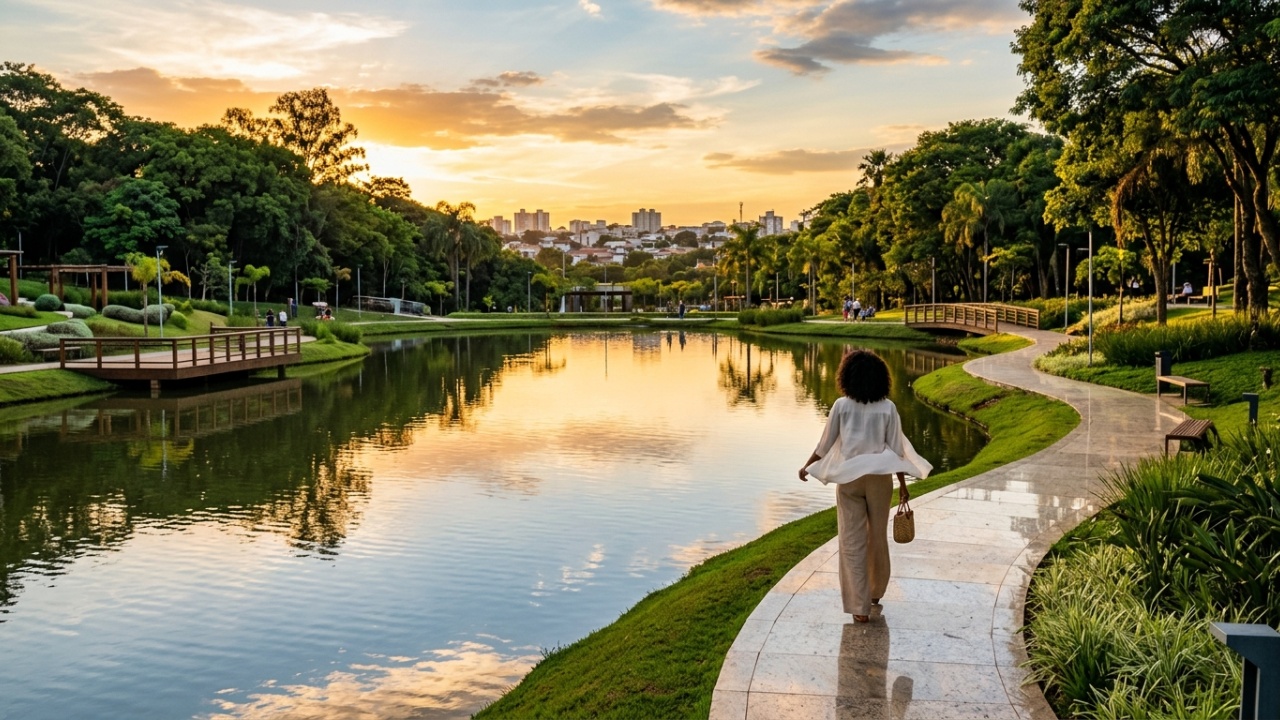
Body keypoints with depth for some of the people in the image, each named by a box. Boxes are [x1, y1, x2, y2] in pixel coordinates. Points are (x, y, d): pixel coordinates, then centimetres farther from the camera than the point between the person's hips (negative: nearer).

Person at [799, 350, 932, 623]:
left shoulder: (842, 406, -6)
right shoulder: (887, 408, -5)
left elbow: (825, 444, 0)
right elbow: (896, 448, -3)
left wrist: (807, 466, 16)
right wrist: (903, 483, 6)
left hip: (849, 478, -1)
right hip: (879, 477, 1)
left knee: (852, 543, 3)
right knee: (878, 538, 18)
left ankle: (860, 606, 3)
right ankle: (876, 592, 35)